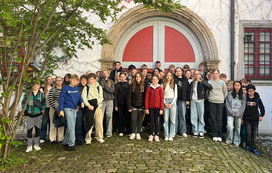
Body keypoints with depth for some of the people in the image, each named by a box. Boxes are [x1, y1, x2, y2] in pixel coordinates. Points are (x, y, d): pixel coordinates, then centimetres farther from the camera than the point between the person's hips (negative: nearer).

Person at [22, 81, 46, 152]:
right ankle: (29, 146, 12)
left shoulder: (41, 95, 1)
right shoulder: (27, 94, 0)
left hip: (38, 115, 1)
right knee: (29, 130, -1)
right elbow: (23, 103, 7)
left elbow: (44, 104, 8)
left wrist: (42, 109, -7)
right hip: (30, 115, -1)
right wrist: (26, 110, 0)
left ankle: (36, 145, 21)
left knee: (38, 129, 6)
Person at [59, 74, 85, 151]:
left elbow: (79, 96, 14)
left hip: (75, 109, 6)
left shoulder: (77, 88, 10)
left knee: (70, 127, 11)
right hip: (68, 109, -6)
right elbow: (61, 99, -6)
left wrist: (82, 102, -8)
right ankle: (71, 144, -5)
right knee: (71, 126, -11)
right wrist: (61, 110, -11)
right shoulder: (65, 88, -6)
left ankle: (65, 142, 24)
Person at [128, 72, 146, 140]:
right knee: (133, 119, -3)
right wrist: (129, 106, -3)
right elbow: (129, 97, 3)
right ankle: (133, 133, 10)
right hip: (134, 106, 0)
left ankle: (138, 133, 17)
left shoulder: (144, 86, 1)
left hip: (141, 106, 0)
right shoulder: (132, 86, 3)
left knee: (140, 119, 6)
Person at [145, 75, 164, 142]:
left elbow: (162, 99, 0)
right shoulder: (149, 88, 4)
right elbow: (146, 98, 3)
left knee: (157, 121, 3)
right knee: (152, 121, 6)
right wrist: (146, 108, -3)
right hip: (151, 107, 1)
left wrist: (161, 109, -6)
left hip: (157, 107, -1)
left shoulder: (160, 88, 2)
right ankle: (151, 135, 14)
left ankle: (156, 135, 11)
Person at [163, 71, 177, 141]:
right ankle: (166, 135, 6)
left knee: (172, 120, -2)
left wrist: (171, 104, -5)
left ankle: (171, 136, 3)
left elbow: (176, 95, 7)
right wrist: (165, 103, -7)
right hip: (165, 102, 0)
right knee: (166, 120, -1)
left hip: (172, 102, 1)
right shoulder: (163, 85, 7)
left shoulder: (174, 85, 10)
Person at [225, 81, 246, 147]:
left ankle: (237, 142, 14)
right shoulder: (230, 94, 5)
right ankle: (229, 140, 5)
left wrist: (238, 114, -7)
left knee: (238, 128, 2)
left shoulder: (243, 95, 7)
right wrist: (232, 112, -7)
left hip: (239, 114, 1)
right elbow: (227, 104, 2)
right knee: (230, 126, -12)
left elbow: (243, 106, 3)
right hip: (230, 114, -1)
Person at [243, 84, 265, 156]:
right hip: (247, 118, -1)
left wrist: (261, 115, -1)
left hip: (255, 118, 1)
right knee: (248, 132, -3)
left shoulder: (257, 98, 3)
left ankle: (253, 148, 6)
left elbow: (262, 107, 12)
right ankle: (248, 145, 15)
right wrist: (242, 118, 4)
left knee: (254, 134, 1)